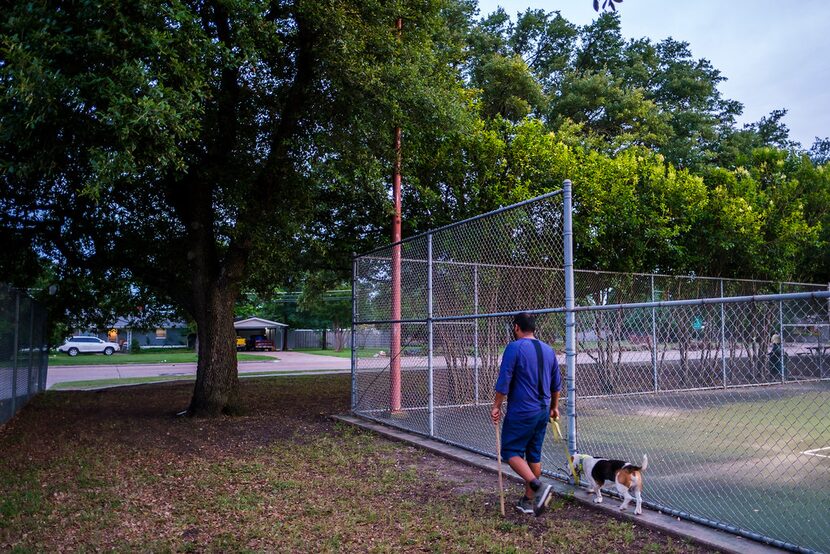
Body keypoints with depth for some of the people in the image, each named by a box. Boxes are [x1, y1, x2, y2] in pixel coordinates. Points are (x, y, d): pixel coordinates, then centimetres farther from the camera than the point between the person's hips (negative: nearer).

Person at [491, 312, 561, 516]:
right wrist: (554, 407, 29)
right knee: (534, 454, 14)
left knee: (511, 451, 2)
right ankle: (529, 501, 20)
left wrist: (496, 407, -6)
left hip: (521, 412, -7)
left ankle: (538, 486, -17)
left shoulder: (514, 348, -12)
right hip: (543, 411, 7)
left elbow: (504, 381, -15)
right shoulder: (548, 350, 9)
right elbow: (556, 383, 17)